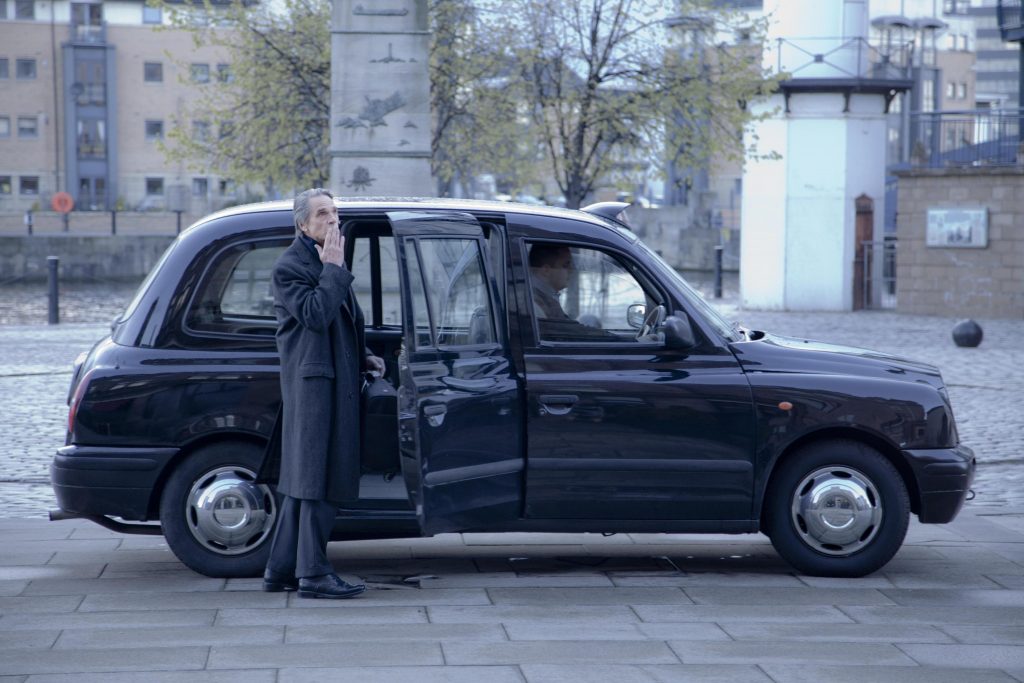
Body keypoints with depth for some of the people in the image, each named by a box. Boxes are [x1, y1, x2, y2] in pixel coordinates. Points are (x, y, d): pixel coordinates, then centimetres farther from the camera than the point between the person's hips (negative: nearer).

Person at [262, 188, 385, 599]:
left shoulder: (328, 263, 19)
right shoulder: (289, 268, -9)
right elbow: (315, 315, -23)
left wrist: (363, 358, 14)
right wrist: (333, 268, -17)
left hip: (336, 383, 10)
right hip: (313, 384, -10)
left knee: (303, 481, 12)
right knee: (318, 481, -9)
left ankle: (281, 572, 17)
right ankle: (313, 574, -6)